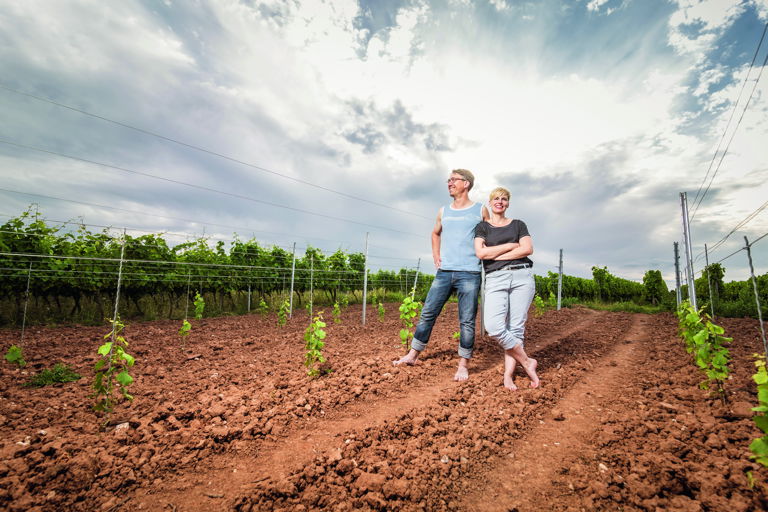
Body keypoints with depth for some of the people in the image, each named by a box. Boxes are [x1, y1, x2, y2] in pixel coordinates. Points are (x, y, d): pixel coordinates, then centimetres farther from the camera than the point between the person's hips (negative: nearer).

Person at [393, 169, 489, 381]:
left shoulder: (480, 210, 4)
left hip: (469, 273, -3)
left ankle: (463, 364, 14)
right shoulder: (443, 212, 14)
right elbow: (436, 233, 30)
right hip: (444, 272, 4)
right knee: (427, 313, 4)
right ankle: (413, 355, 16)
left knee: (467, 321, 0)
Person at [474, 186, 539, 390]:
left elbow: (528, 249, 1)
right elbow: (480, 253, -2)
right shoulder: (482, 226, 15)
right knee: (493, 326, -17)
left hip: (522, 276, 1)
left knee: (516, 327, -5)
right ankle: (527, 362, 2)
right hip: (495, 279, -1)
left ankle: (508, 375, 3)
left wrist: (495, 255, -3)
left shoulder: (518, 224, 17)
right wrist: (511, 245, 1)